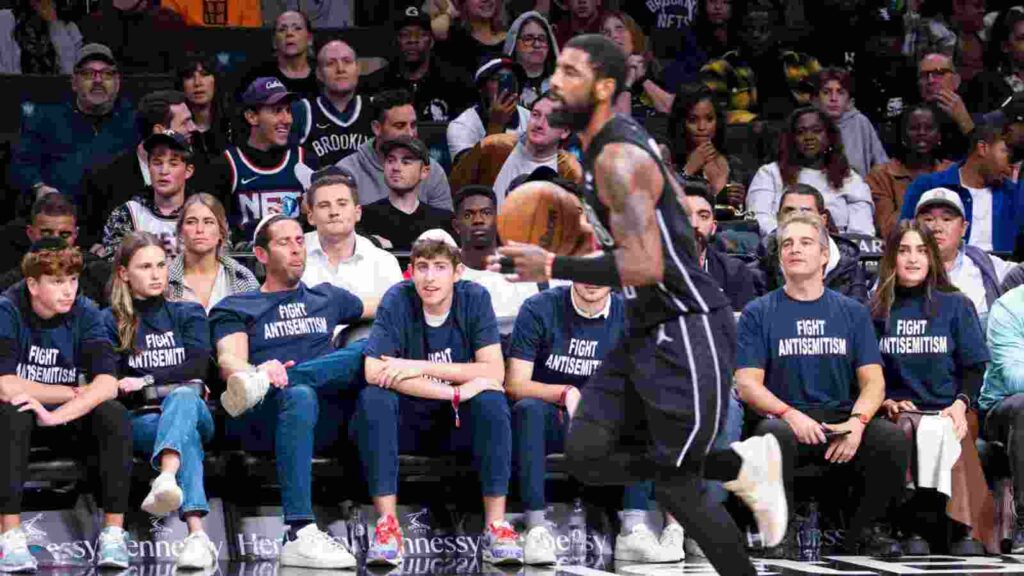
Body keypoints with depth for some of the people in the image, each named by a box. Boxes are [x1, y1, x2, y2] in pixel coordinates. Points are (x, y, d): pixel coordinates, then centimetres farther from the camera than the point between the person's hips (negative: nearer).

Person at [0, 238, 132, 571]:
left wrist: (56, 415, -35)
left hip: (73, 420, 2)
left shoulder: (84, 313, -10)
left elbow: (107, 384, -22)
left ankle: (113, 532, -23)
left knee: (113, 413, -27)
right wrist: (76, 392, -20)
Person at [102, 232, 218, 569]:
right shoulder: (111, 322, 14)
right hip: (141, 420, -1)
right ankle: (197, 536, -63)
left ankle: (166, 480, -71)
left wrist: (145, 383, -8)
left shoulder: (188, 313, 18)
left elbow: (197, 367, 1)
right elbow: (108, 383, 0)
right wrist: (171, 385, -7)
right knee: (185, 436, -38)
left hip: (195, 414, 1)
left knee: (183, 397, -39)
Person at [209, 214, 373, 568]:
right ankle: (300, 535, -52)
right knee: (299, 395, -41)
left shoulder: (327, 298, 31)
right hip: (261, 420, -3)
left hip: (325, 413, 3)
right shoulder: (235, 309, 18)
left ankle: (263, 384, -35)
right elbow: (229, 362, -3)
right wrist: (257, 371, -25)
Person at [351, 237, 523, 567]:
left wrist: (422, 368, -23)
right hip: (407, 423, 0)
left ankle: (496, 526, -29)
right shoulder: (398, 300, -12)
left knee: (492, 400, -28)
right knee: (373, 398, -29)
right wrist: (456, 392, -28)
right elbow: (374, 372, -24)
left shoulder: (475, 298, -9)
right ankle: (386, 524, -31)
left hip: (460, 427, 0)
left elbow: (494, 373, -16)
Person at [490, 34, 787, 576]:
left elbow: (645, 267, -28)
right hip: (647, 333, 10)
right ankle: (741, 465, 14)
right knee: (586, 454, 2)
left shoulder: (618, 159, -20)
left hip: (688, 337, -10)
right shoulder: (616, 140, 11)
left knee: (675, 489, -4)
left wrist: (553, 267, -22)